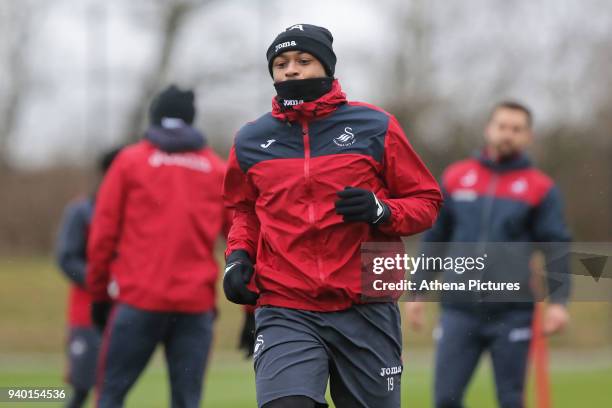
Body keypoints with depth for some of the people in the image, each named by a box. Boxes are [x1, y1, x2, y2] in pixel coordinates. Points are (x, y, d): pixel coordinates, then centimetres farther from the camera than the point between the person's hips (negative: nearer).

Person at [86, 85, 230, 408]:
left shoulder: (130, 161, 6)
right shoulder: (218, 170, 10)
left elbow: (103, 234, 3)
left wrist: (99, 293, 12)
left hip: (139, 298, -2)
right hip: (197, 304, 2)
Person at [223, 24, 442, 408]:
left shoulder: (375, 127, 2)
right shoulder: (251, 141, 9)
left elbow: (427, 200, 8)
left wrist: (381, 212, -12)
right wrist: (237, 257, 7)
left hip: (366, 312, 0)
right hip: (285, 314, 0)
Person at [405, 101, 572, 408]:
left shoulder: (540, 188, 1)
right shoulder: (455, 178, 8)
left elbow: (556, 248, -2)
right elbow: (434, 240, 14)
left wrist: (558, 300, -13)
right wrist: (418, 292, 11)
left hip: (512, 311, -2)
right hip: (459, 310, 2)